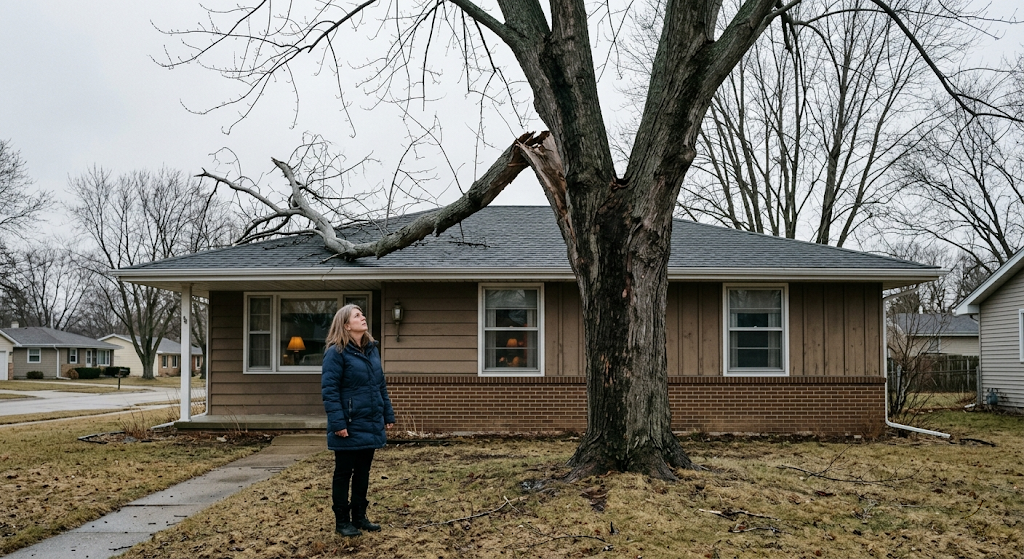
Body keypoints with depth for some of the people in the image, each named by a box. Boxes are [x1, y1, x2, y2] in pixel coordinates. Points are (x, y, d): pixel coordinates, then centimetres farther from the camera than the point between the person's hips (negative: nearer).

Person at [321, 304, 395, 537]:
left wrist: (388, 414, 12)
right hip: (349, 426, -7)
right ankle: (342, 521, 15)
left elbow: (381, 385, 15)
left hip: (370, 424, 7)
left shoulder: (372, 349, 10)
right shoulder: (336, 352, -12)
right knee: (343, 473, 5)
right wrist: (337, 423, -22)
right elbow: (329, 389, -16)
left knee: (363, 472, 16)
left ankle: (359, 516, 27)